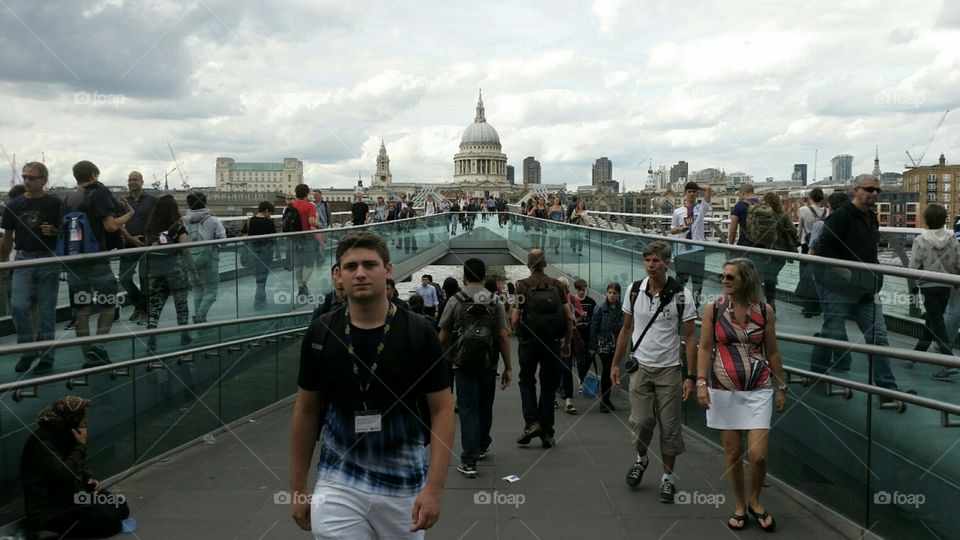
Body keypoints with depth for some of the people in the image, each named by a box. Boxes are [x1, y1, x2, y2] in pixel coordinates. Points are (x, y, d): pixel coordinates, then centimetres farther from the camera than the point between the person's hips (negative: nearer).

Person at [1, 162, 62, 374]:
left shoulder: (54, 203, -2)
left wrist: (53, 231, -17)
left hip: (48, 260, -2)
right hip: (23, 260, 2)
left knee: (46, 311, 3)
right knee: (18, 306, -10)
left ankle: (46, 358, 12)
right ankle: (28, 351, 8)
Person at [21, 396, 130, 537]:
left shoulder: (64, 435, 5)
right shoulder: (41, 441, -23)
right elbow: (63, 475, -31)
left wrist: (89, 478, 0)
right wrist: (81, 446, -22)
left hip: (72, 494, 9)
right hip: (49, 511, -9)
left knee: (121, 508, -1)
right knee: (110, 521, -20)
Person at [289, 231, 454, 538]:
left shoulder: (418, 333, -9)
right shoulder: (320, 334, -4)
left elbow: (442, 410, -7)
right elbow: (306, 411, 4)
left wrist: (434, 488, -16)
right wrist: (297, 488, 4)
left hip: (404, 484, 0)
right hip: (338, 482, 1)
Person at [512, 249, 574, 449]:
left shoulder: (522, 286, -6)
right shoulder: (556, 285, 1)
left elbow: (515, 319, -11)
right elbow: (569, 316, 0)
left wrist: (518, 334, 9)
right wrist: (567, 342, 10)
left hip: (529, 342, -2)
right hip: (553, 343, 2)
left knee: (527, 382, 17)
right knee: (548, 387, 11)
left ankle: (531, 422, 1)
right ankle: (547, 433, 13)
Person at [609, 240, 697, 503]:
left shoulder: (681, 294, -9)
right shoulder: (634, 290, 0)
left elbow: (690, 337, -7)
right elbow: (626, 329, 11)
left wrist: (691, 376, -11)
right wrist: (615, 363, 10)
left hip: (669, 369, -2)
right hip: (640, 366, 2)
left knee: (669, 427, 3)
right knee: (640, 421, -2)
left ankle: (667, 478, 20)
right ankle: (641, 459, 29)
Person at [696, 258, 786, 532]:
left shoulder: (765, 310, 0)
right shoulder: (713, 309, -2)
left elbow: (772, 352, 6)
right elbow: (705, 348, -1)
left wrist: (781, 387, 7)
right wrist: (701, 382, -11)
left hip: (758, 390, 0)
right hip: (724, 390, 0)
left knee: (758, 454, -5)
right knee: (732, 452, 7)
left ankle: (755, 501, 23)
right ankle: (740, 505, 27)